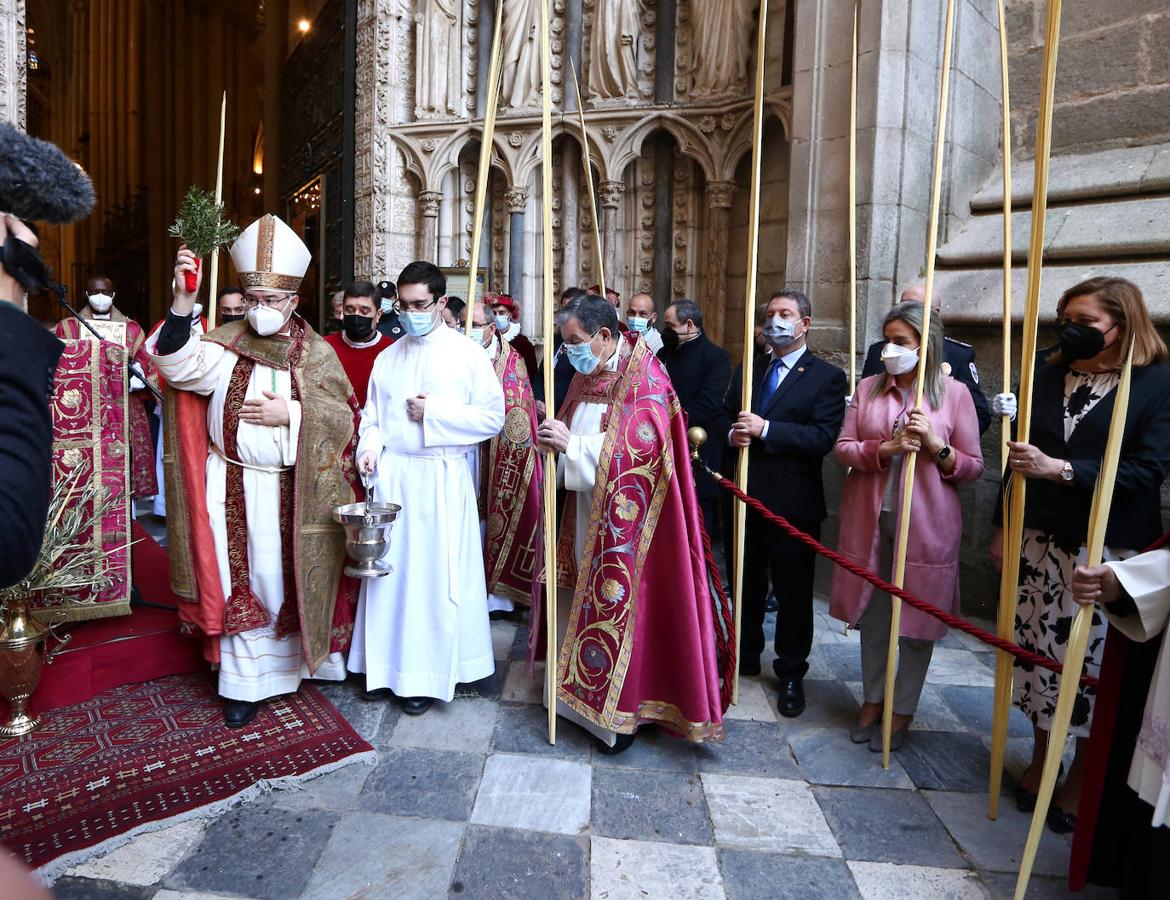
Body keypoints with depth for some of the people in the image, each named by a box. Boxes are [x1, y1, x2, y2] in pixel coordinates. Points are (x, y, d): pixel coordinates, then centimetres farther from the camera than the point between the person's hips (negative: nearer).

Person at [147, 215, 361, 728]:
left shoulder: (317, 354, 1)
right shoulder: (225, 345, 2)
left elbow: (343, 419, -3)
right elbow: (178, 365, -16)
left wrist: (290, 413, -16)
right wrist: (184, 302, -28)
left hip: (292, 491, 0)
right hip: (235, 488, 1)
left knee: (289, 580, 11)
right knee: (242, 582, 6)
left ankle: (290, 660, 32)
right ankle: (246, 682, 18)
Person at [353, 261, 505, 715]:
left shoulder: (468, 354, -3)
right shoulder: (388, 358, 10)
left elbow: (493, 418, -6)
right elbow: (372, 415, 14)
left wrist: (434, 413, -13)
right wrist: (370, 447, -6)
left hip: (442, 479, -4)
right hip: (391, 476, 4)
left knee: (436, 574, 2)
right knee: (390, 569, 9)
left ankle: (428, 674, 16)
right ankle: (387, 664, 25)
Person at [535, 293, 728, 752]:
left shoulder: (644, 379, -14)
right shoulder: (587, 374, 11)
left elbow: (642, 445, -23)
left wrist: (572, 444, -26)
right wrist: (555, 436, -5)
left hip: (623, 521, -7)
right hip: (586, 514, 7)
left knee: (617, 601, 1)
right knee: (586, 599, 12)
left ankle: (621, 713, 16)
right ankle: (585, 688, 28)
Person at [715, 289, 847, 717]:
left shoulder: (827, 377, -6)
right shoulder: (748, 369, 12)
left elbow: (823, 437, -17)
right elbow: (724, 417, 13)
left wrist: (764, 429, -24)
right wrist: (732, 433, -11)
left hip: (793, 504, -5)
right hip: (745, 499, 5)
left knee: (793, 592, 8)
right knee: (746, 584, 18)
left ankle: (791, 673, 24)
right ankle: (746, 655, 36)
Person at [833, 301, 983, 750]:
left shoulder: (953, 393, -2)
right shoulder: (868, 388, 5)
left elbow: (973, 467, -1)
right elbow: (843, 448, 1)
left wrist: (935, 445, -18)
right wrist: (885, 449, -16)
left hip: (925, 523, -2)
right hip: (870, 519, 2)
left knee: (918, 617, 7)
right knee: (872, 612, 12)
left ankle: (903, 709, 26)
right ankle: (873, 699, 31)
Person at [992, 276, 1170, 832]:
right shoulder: (1047, 374, 9)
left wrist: (1061, 469, -22)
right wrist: (1005, 528, 11)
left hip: (1110, 551, -3)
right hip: (1040, 541, 4)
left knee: (1093, 662, 3)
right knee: (1038, 651, 9)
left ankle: (1083, 778, 23)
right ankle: (1041, 759, 28)